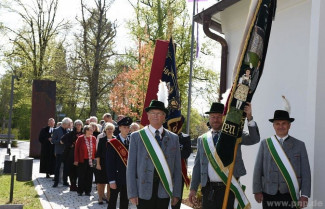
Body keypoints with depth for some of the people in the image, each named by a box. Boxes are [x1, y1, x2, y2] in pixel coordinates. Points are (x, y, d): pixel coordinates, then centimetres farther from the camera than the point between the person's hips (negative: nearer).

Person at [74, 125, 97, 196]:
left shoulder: (93, 138, 4)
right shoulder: (80, 138, -6)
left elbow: (95, 149, 8)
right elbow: (76, 149, -5)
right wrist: (76, 160, -8)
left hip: (91, 160, 3)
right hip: (82, 160, -3)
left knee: (89, 177, 7)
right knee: (81, 176, 4)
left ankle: (87, 191, 17)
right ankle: (80, 191, 15)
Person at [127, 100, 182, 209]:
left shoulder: (173, 138, 7)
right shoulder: (136, 136, 2)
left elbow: (177, 168, 7)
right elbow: (131, 167, 0)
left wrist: (176, 193, 2)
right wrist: (132, 193, -5)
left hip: (164, 190, 2)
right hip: (144, 191, -1)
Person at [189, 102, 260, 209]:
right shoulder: (202, 139, 9)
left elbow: (254, 139, -13)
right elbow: (197, 165, 11)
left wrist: (249, 117, -25)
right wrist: (193, 188, 8)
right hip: (209, 189, 2)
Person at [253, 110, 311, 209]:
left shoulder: (299, 145, 6)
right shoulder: (265, 143, 8)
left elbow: (306, 172, 4)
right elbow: (258, 169, 6)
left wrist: (304, 195, -3)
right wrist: (257, 191, -1)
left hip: (290, 194, -1)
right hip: (269, 193, 1)